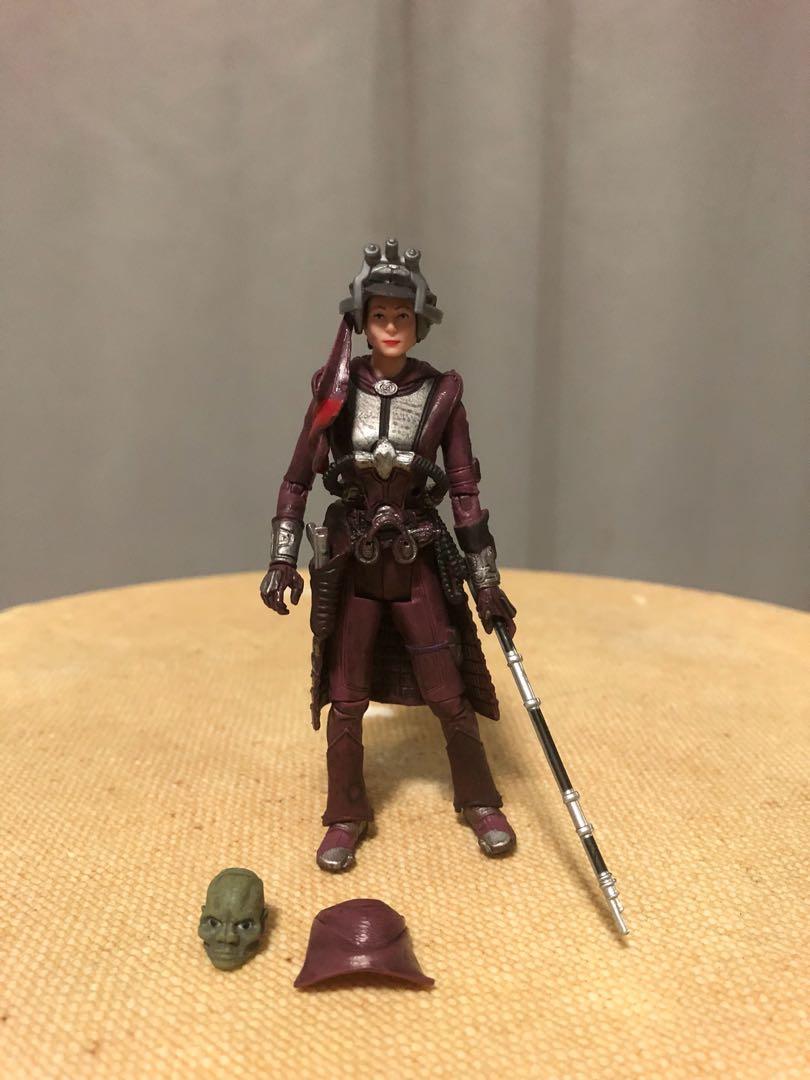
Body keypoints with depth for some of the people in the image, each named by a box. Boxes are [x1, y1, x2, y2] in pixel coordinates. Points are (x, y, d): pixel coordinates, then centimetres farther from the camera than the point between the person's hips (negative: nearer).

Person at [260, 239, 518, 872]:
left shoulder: (442, 395, -6)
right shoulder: (337, 391, -5)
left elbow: (465, 490, -3)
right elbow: (298, 479, 0)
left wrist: (487, 582, -3)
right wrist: (284, 559, -8)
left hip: (421, 563, 0)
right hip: (351, 562, 1)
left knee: (450, 694, 7)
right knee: (346, 697, 10)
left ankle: (481, 802, 32)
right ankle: (346, 817, 31)